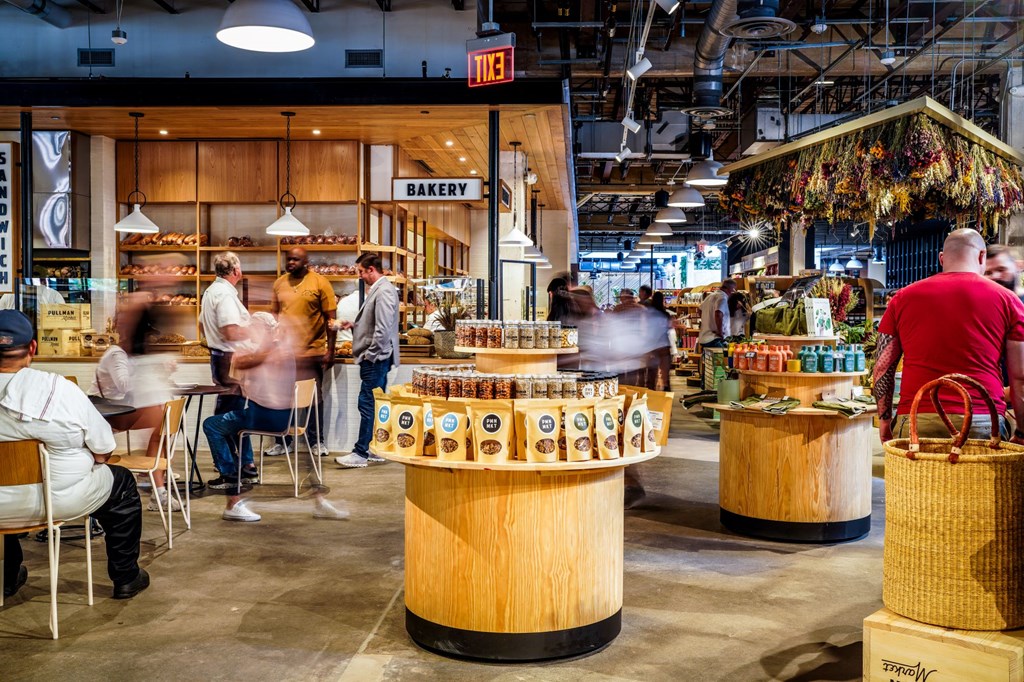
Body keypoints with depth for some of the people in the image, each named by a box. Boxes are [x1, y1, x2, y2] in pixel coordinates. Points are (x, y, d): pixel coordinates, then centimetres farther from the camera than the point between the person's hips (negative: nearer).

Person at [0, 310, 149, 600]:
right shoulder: (60, 390, -21)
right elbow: (103, 449, -12)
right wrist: (92, 465, 9)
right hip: (60, 500, -3)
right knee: (123, 484, 22)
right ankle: (125, 578, 28)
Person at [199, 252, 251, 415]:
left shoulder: (211, 291, 14)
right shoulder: (226, 294, -18)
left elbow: (203, 326, 25)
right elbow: (231, 333, -26)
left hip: (217, 356, 10)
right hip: (231, 358, -10)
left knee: (223, 409, 17)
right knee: (233, 408, -5)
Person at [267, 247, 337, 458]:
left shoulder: (320, 283, -5)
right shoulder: (280, 283, 7)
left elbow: (330, 319, -6)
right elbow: (273, 314, 14)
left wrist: (331, 351, -9)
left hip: (312, 352, -3)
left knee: (315, 398, 8)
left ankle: (317, 441, 20)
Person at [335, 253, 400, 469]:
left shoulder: (384, 291, -16)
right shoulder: (377, 289, 16)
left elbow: (383, 329, -22)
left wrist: (371, 354, -17)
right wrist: (353, 325, 12)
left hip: (376, 358, -10)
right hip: (374, 359, 10)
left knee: (367, 404, -7)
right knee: (375, 405, 13)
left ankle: (361, 453, -3)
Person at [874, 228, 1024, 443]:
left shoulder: (903, 297, 11)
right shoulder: (1006, 300, 8)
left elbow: (883, 367, 11)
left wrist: (885, 418, 19)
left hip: (916, 421, 1)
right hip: (982, 422, -1)